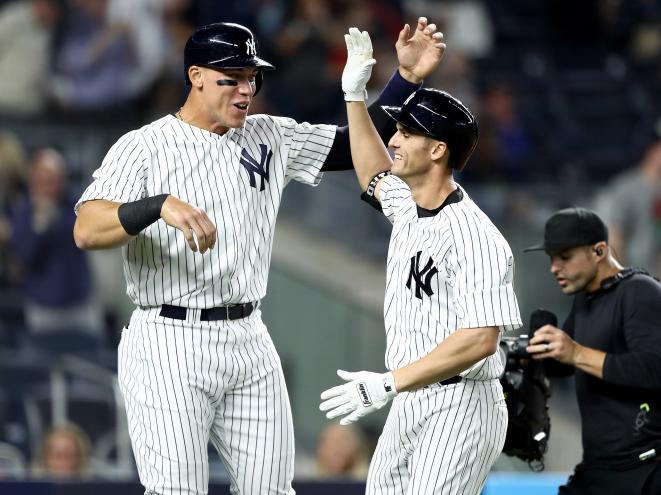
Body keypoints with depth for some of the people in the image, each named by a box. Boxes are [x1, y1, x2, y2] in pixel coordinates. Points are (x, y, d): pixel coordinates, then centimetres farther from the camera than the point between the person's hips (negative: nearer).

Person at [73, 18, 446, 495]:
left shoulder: (270, 139, 11)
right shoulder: (143, 147, -6)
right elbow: (86, 232, -18)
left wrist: (408, 77, -1)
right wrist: (160, 205, -35)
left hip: (250, 344, 5)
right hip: (169, 347, -5)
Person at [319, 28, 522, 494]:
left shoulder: (474, 236, -20)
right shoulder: (407, 203, 8)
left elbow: (480, 339, -26)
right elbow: (375, 176, 33)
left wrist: (388, 383, -29)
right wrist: (354, 94, 25)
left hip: (459, 407, -10)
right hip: (410, 403, 10)